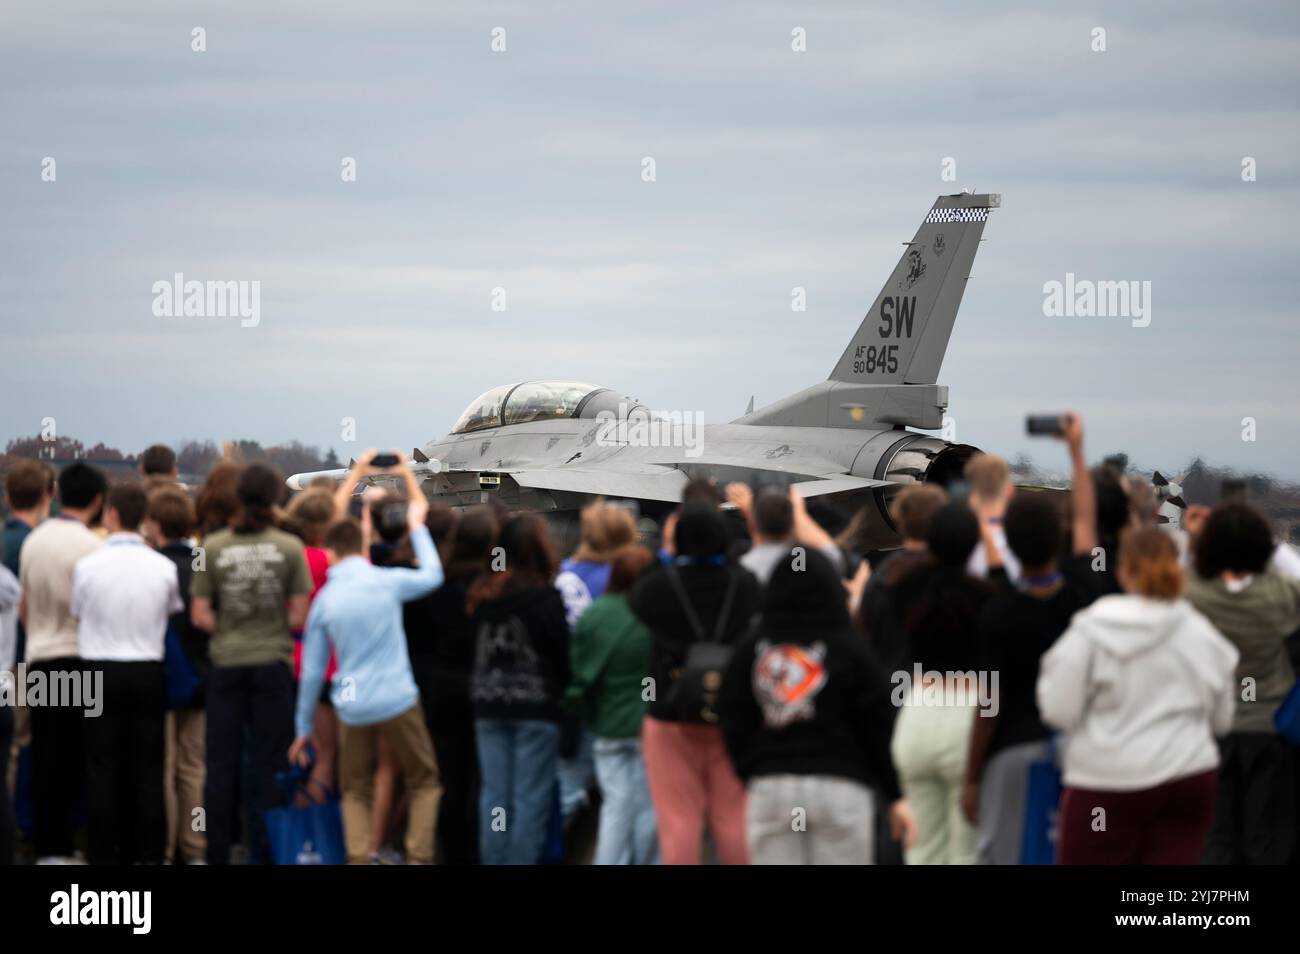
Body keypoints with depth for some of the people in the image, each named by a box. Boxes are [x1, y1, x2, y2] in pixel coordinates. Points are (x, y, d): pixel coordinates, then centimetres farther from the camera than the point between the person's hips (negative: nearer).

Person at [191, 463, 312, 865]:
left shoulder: (213, 546, -4)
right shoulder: (290, 548, -6)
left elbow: (200, 615, -4)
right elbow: (298, 617, -6)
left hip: (226, 664, 1)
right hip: (273, 662, -1)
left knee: (221, 763, 7)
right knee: (270, 763, 5)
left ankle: (217, 853, 10)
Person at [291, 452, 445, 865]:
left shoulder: (324, 601, 2)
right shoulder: (387, 581, -7)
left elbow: (312, 672, 7)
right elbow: (432, 576, 13)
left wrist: (304, 728, 17)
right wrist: (417, 526, 23)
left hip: (352, 708, 2)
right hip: (398, 700, -2)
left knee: (355, 791, 17)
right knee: (424, 782, 14)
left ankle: (358, 857, 0)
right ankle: (418, 855, 2)